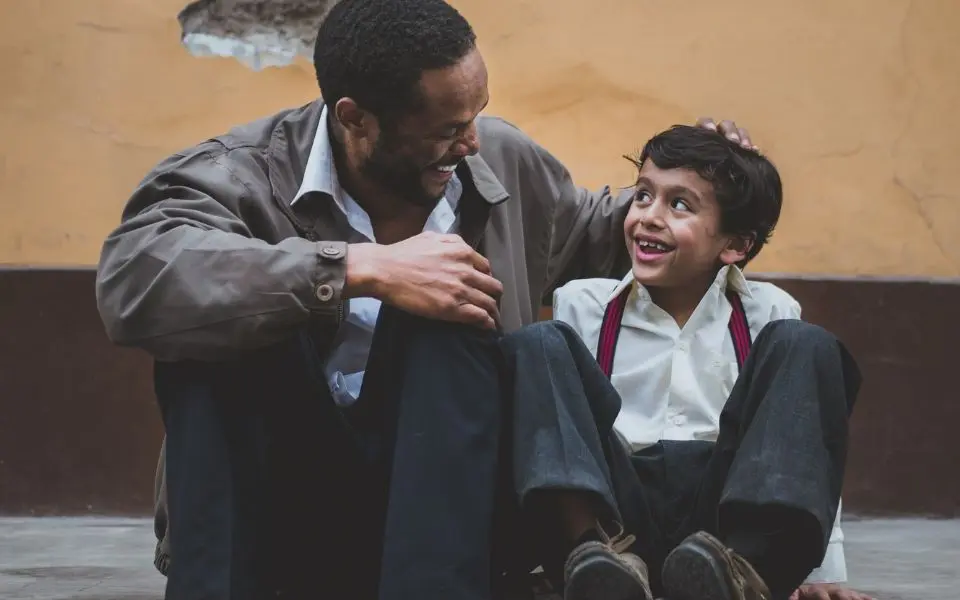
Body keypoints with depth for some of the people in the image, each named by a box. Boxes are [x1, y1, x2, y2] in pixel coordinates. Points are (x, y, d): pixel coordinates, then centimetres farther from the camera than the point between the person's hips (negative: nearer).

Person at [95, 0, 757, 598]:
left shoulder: (504, 161, 3)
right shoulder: (252, 172, -12)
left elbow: (592, 235, 26)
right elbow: (132, 276, -34)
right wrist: (360, 270, -36)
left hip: (444, 506, 3)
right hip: (274, 519, -2)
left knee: (461, 329, -26)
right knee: (220, 329, -29)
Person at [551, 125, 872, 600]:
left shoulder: (767, 316, 12)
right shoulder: (583, 307, 12)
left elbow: (805, 457, 10)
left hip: (733, 511, 1)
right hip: (620, 513, 0)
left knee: (804, 348, -15)